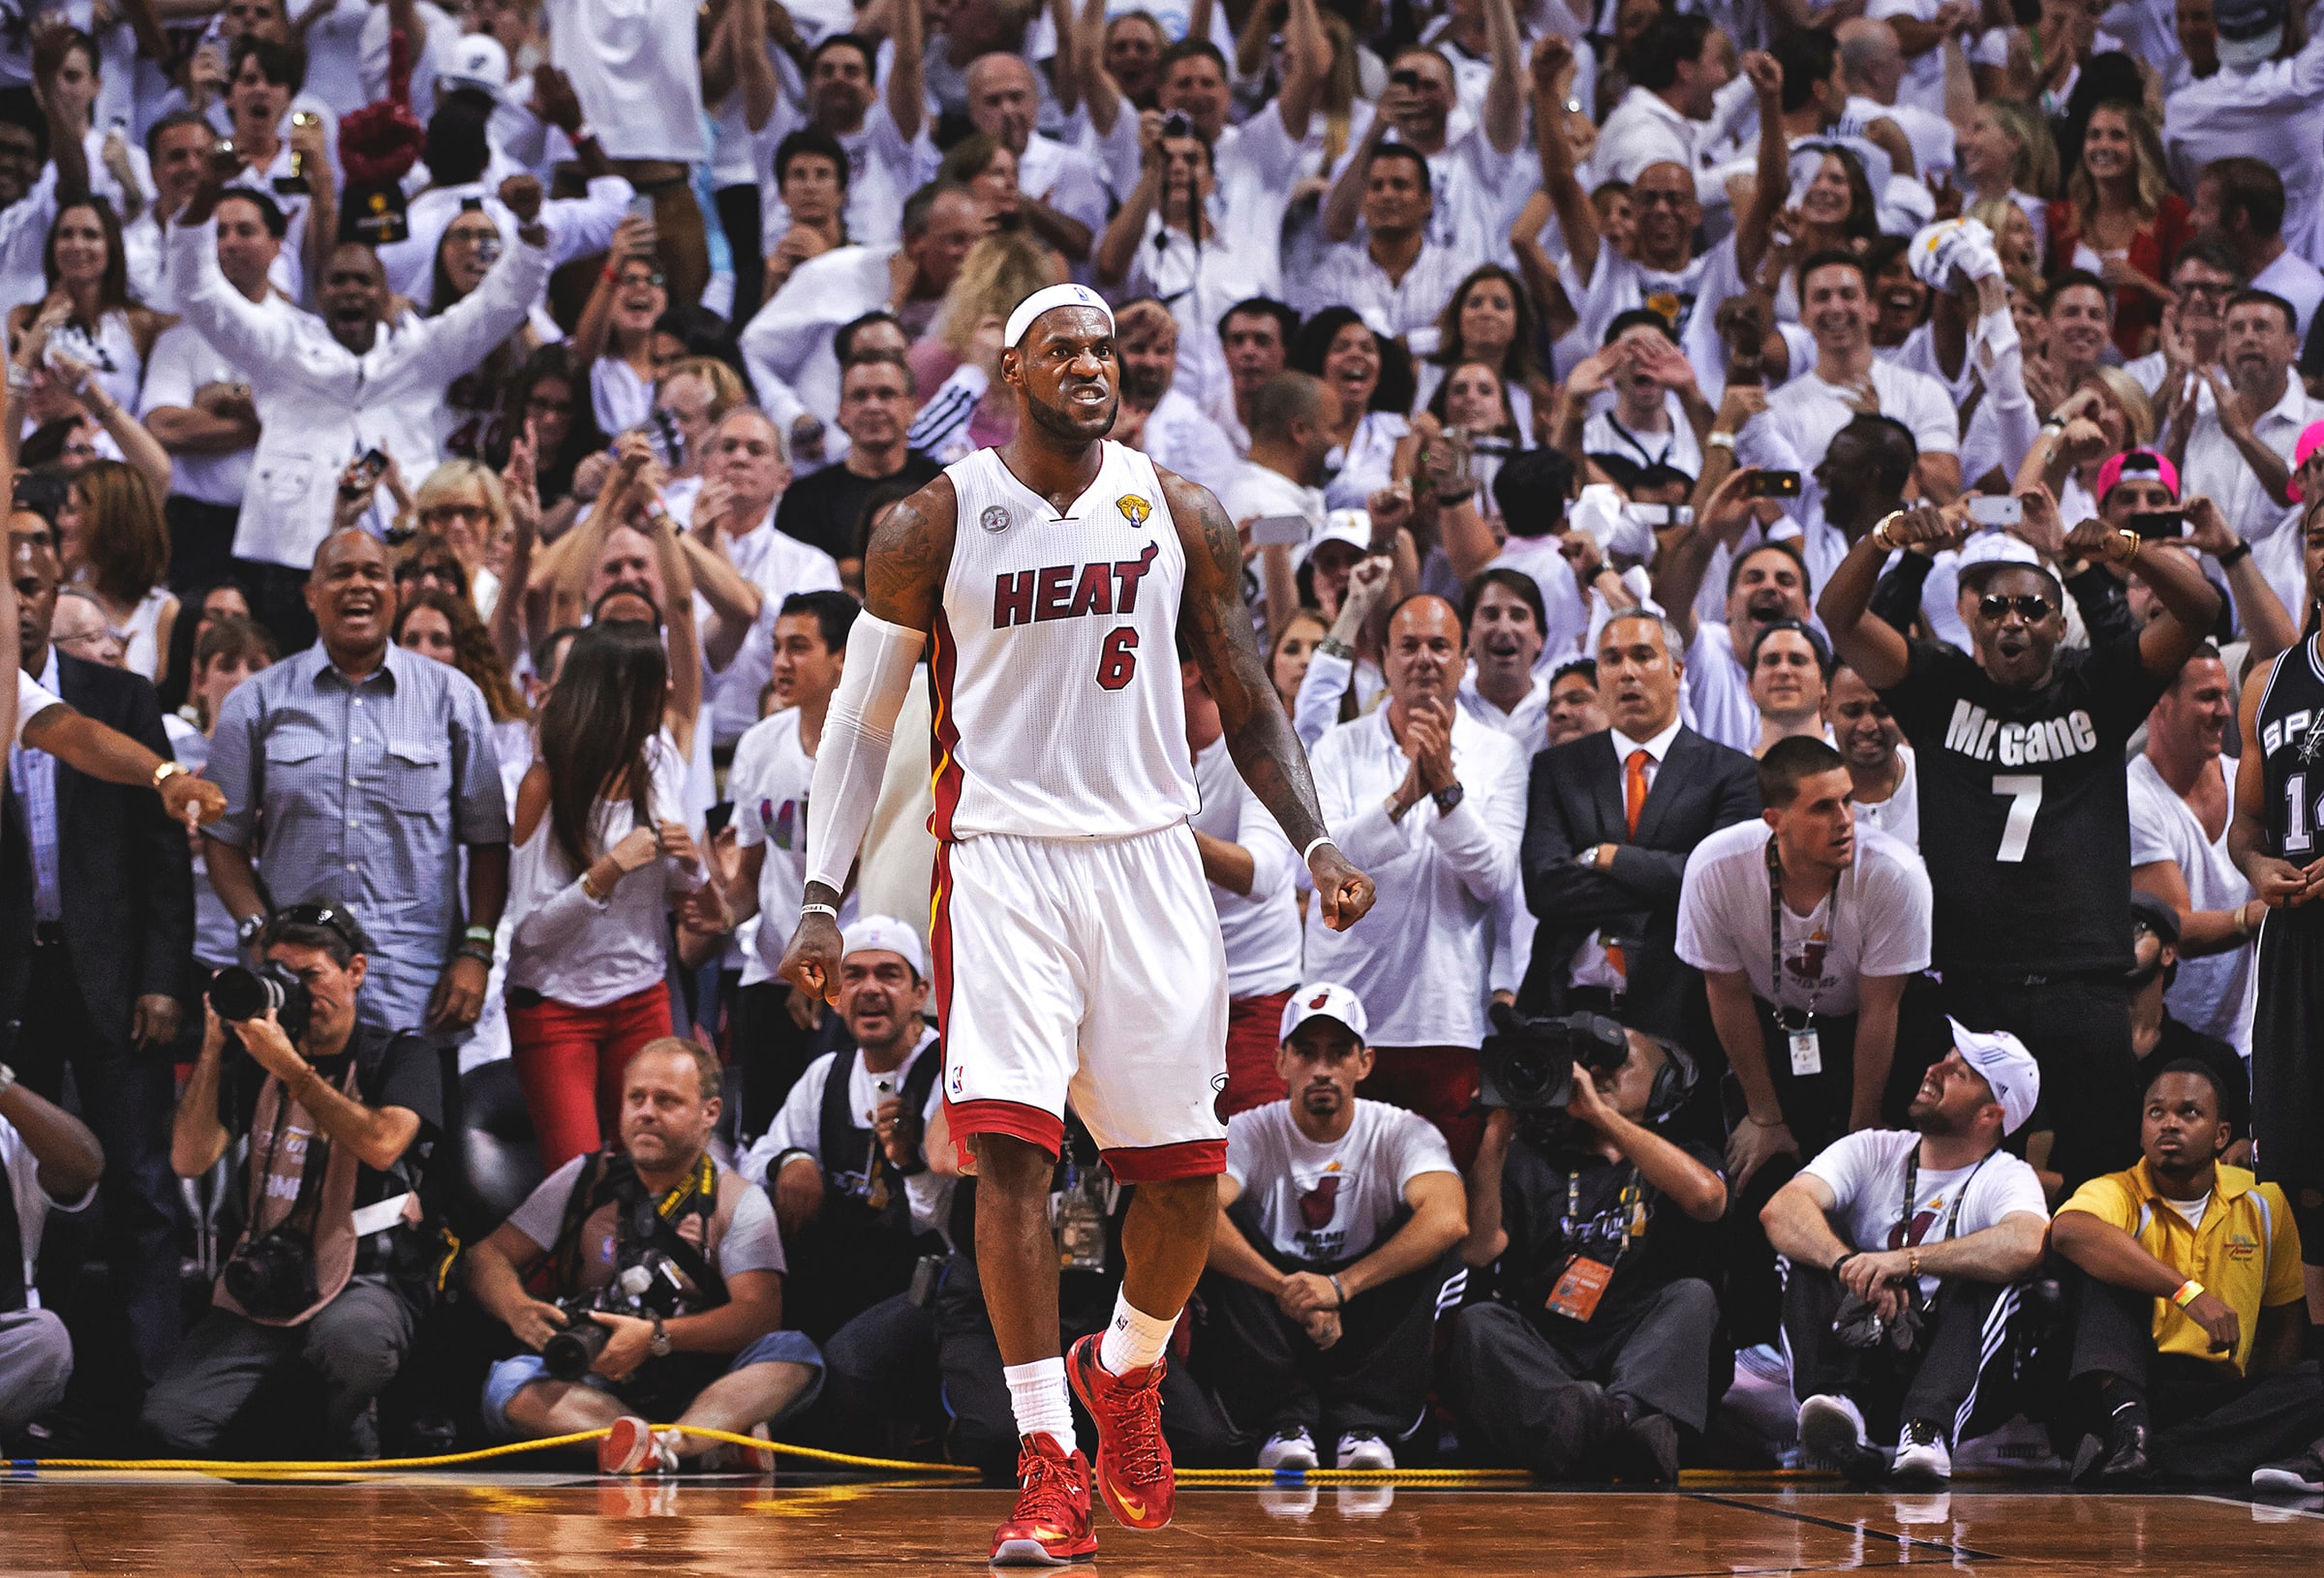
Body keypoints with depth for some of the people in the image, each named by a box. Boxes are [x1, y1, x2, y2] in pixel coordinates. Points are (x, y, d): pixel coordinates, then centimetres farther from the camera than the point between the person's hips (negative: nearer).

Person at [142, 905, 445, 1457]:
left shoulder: (400, 1055, 6)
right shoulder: (255, 1064, 17)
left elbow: (383, 1144, -15)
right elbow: (190, 1160, 6)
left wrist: (290, 1067, -15)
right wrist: (213, 1048, -2)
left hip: (368, 1281, -3)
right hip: (264, 1285, 3)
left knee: (350, 1340, -41)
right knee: (168, 1419, -21)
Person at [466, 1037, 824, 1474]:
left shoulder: (739, 1202, 7)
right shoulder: (585, 1181, 13)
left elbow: (760, 1314, -7)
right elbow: (488, 1256, 10)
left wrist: (657, 1337, -22)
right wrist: (518, 1311, -13)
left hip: (699, 1395, -1)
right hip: (596, 1392, 1)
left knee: (795, 1355, -28)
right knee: (508, 1382, -30)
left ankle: (663, 1448, -54)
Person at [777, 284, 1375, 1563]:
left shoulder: (1179, 518, 5)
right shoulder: (933, 525, -1)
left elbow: (1248, 704, 11)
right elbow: (861, 721, 5)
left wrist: (1315, 844, -4)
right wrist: (821, 902, -1)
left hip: (1149, 858, 3)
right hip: (999, 860, -3)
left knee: (1184, 1171, 3)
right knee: (1010, 1148, -16)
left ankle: (1127, 1368, 34)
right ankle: (1048, 1467, -14)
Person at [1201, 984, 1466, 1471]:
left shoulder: (1403, 1134, -3)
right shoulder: (1250, 1134, -3)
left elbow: (1449, 1219, -26)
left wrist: (1340, 1285, -38)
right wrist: (1288, 1290, -38)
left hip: (1368, 1337, 0)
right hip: (1274, 1340, 0)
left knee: (1430, 1238, -22)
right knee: (1222, 1233, -22)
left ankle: (1366, 1422, -27)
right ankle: (1286, 1420, -27)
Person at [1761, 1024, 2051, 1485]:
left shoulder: (2008, 1179, 0)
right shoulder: (1873, 1151, 8)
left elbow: (2026, 1244, -26)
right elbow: (1780, 1209, -11)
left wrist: (1904, 1260, -33)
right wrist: (1850, 1266, -30)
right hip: (1852, 1356, 2)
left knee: (1991, 1273, -24)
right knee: (1812, 1238, -14)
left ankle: (1929, 1428, -46)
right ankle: (1836, 1401, -38)